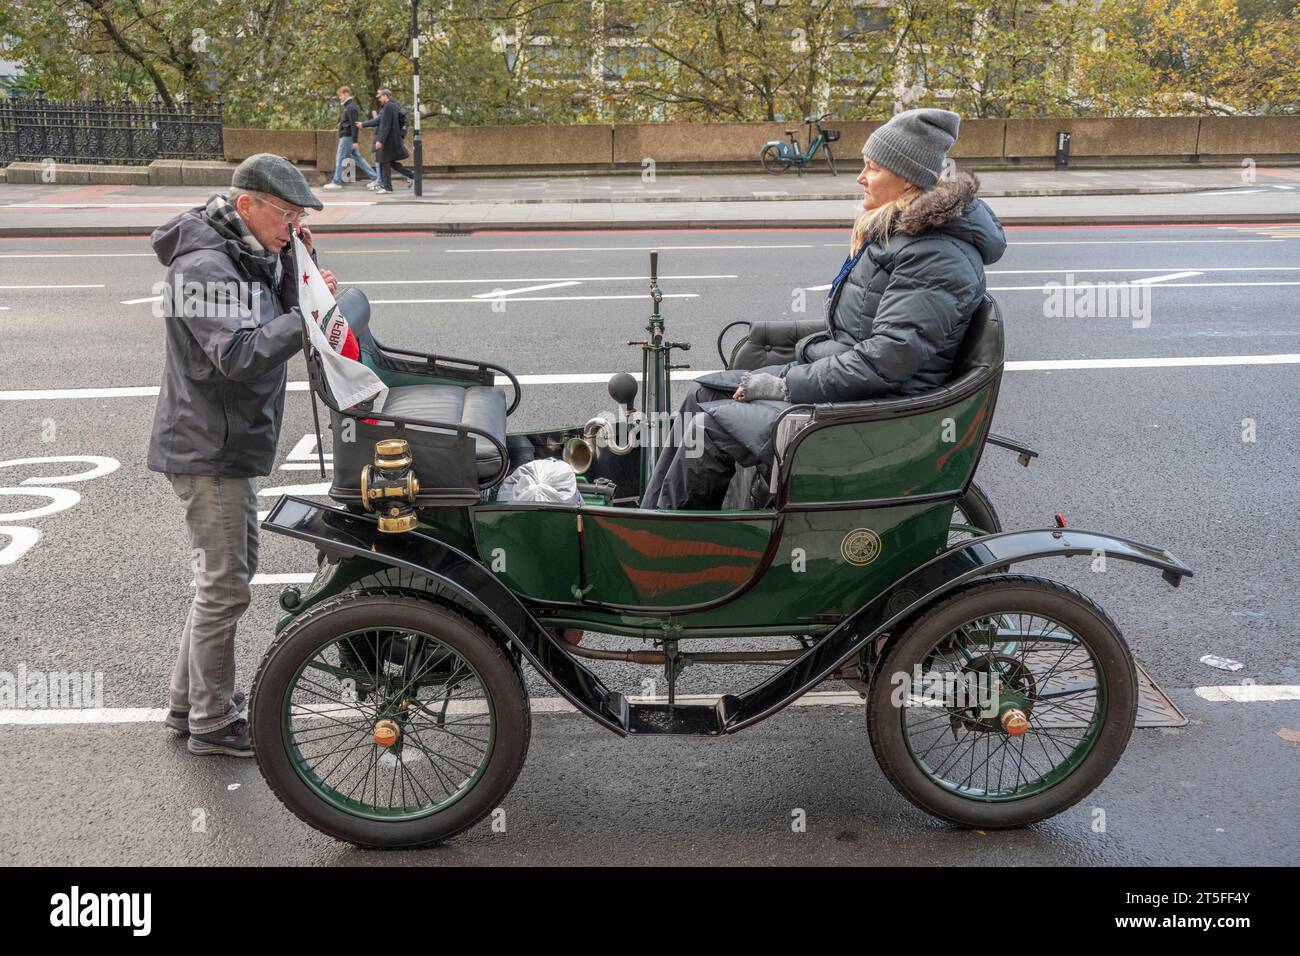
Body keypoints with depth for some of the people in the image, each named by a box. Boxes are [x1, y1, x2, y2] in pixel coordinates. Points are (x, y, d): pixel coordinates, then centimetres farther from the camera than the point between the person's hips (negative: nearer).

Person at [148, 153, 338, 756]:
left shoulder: (249, 255, 11)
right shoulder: (205, 265, -20)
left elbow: (270, 328, 9)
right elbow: (238, 356, -30)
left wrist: (298, 270, -4)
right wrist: (308, 317, -31)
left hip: (227, 443, 11)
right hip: (206, 450, -11)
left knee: (231, 571, 19)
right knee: (225, 584, -3)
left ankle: (189, 700, 31)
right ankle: (212, 723, 9)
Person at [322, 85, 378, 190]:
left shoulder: (350, 107, -14)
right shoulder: (349, 106, 16)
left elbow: (354, 125, -20)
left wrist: (354, 141, -23)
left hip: (347, 137, -10)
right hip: (347, 137, 10)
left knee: (340, 158, -4)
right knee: (358, 158, 8)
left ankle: (336, 182, 0)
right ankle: (375, 177, 6)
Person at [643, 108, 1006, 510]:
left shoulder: (940, 258, -21)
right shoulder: (895, 228, 11)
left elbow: (886, 361, -27)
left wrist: (785, 386, -21)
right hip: (839, 371, 10)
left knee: (713, 427, -16)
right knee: (705, 394, 4)